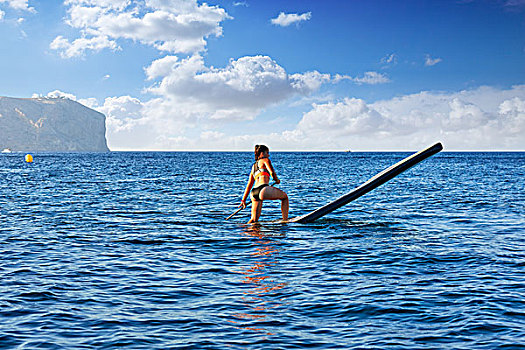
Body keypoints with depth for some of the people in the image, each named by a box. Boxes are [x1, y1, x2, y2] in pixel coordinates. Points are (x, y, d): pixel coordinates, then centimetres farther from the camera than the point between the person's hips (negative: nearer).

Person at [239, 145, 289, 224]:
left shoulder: (254, 166, 30)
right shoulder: (265, 160, 10)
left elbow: (249, 185, 29)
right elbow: (272, 173, -4)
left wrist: (243, 200, 28)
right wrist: (277, 180, 16)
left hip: (253, 193, 7)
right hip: (263, 189, -7)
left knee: (254, 219, 11)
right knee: (285, 196, 15)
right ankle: (285, 220, 8)